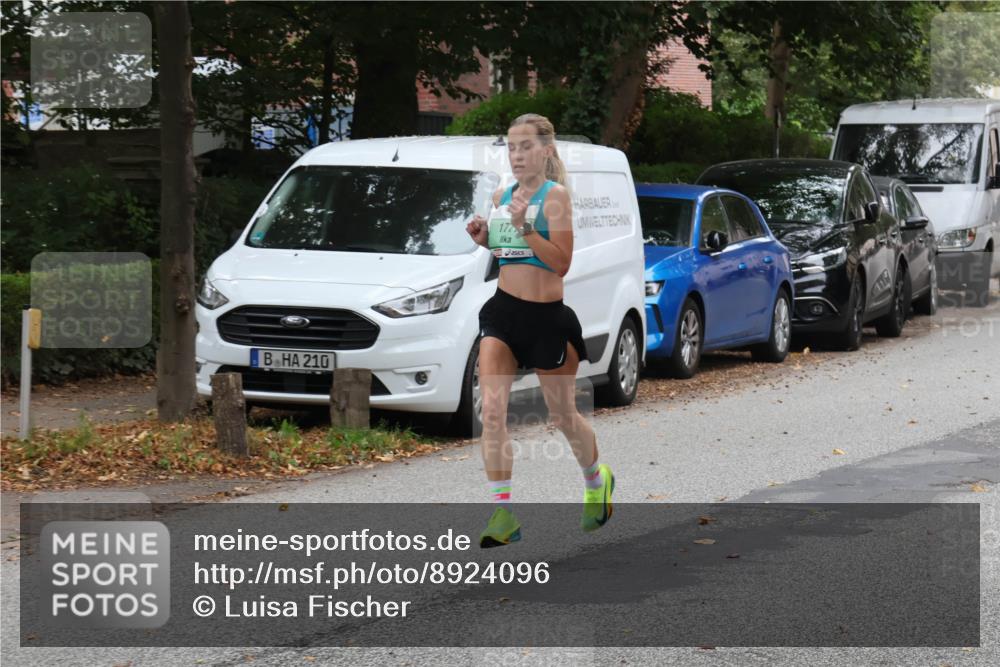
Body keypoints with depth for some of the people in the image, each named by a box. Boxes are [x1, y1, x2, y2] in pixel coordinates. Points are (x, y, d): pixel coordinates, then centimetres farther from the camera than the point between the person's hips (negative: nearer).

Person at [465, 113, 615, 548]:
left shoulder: (555, 195, -10)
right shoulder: (501, 197, 8)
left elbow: (561, 263, -17)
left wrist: (525, 226, -27)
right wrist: (485, 240, 2)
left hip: (546, 316, -5)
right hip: (503, 311, 5)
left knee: (562, 415, 13)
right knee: (492, 410, -13)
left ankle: (598, 480, 43)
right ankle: (503, 515, -12)